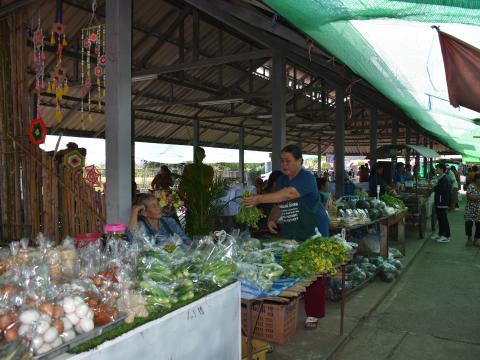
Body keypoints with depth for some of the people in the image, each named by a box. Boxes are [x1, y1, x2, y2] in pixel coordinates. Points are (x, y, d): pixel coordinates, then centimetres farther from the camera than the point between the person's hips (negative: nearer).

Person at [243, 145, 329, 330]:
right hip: (289, 233, 6)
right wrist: (272, 219, -3)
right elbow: (278, 204, 18)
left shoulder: (307, 178, -13)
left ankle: (313, 315, 9)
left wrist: (259, 199, -36)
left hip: (312, 232, -6)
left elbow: (289, 194, -30)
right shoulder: (281, 180, 12)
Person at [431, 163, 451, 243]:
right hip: (439, 202, 10)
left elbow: (442, 190, -23)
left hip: (443, 203, -10)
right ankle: (440, 234, 26)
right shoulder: (441, 178, 14)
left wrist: (434, 188, -13)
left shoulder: (444, 179, -17)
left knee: (444, 219, -4)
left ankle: (446, 236, 3)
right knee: (440, 218, 16)